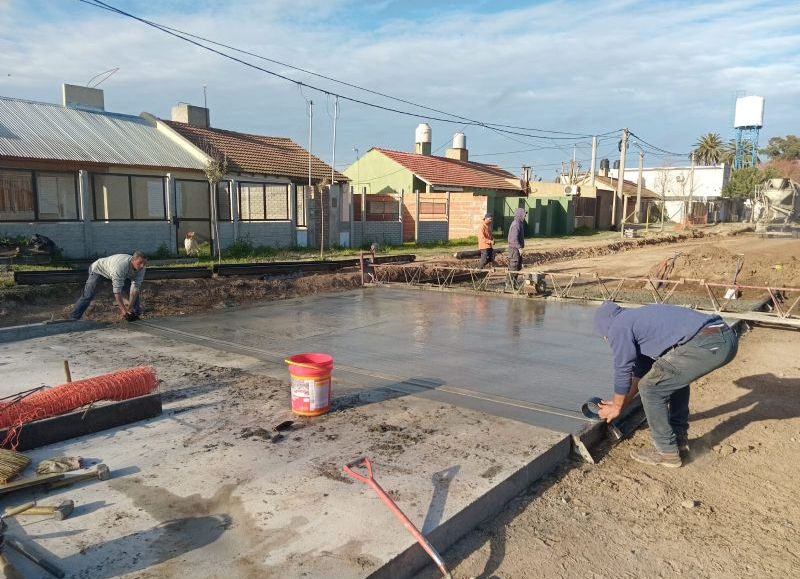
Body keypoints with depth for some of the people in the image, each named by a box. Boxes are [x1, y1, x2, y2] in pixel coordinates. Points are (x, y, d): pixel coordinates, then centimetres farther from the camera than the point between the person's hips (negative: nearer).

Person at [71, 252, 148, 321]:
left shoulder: (141, 267, -26)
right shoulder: (120, 266, -45)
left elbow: (135, 288, -25)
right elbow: (117, 290, -44)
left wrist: (129, 308, -31)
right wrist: (123, 309, -46)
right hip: (98, 269, -6)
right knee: (88, 295, -15)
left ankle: (137, 314, 3)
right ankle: (74, 318, -8)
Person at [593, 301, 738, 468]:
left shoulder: (618, 328, 5)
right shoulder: (638, 318, 32)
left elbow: (623, 372, 9)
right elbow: (641, 368, 39)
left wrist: (617, 407, 25)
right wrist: (620, 402, 44)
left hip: (705, 345, -10)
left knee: (650, 388, 5)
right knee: (677, 376, 32)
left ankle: (668, 452, 15)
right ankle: (679, 440, 35)